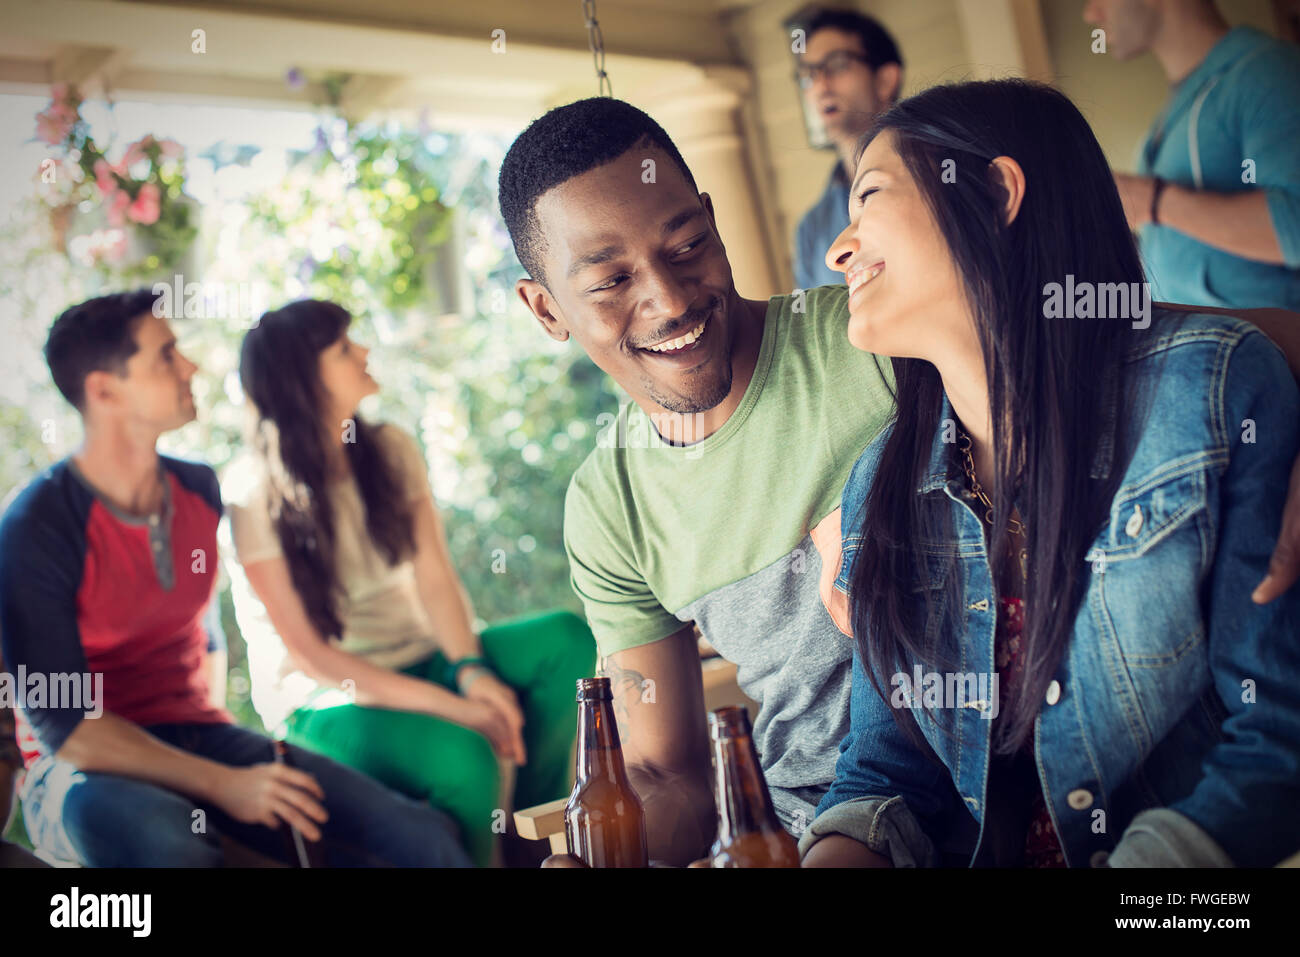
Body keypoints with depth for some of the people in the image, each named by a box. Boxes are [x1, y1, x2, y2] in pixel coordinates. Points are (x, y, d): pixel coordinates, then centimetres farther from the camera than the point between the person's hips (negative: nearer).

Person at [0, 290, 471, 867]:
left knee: (426, 840, -18)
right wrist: (221, 786, -23)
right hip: (84, 769, -4)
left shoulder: (201, 491, 5)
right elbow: (62, 721, -15)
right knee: (173, 845, -41)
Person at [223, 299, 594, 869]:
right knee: (462, 758, -35)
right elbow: (307, 654, -17)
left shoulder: (389, 450, 3)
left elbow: (435, 578, -3)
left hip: (416, 660, 6)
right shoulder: (256, 495, -15)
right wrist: (450, 705, -25)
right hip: (324, 698, -6)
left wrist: (471, 669, -24)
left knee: (566, 639, -17)